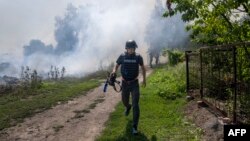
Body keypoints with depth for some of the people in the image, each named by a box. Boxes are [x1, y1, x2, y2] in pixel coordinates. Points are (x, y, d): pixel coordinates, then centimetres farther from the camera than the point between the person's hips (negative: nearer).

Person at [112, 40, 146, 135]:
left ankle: (135, 127, -1)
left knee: (135, 105, -9)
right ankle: (128, 107, 59)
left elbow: (143, 67, 9)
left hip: (134, 84, -2)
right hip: (125, 84, 2)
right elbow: (117, 65, 9)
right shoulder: (122, 56, -6)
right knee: (124, 101, 20)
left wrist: (144, 79, 10)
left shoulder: (138, 57, -7)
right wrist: (114, 70, -14)